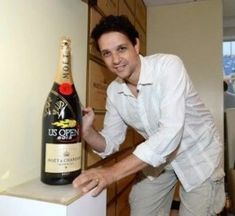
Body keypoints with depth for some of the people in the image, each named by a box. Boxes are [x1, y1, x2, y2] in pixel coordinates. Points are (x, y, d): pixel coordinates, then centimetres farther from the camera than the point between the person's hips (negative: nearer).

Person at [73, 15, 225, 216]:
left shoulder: (169, 65, -27)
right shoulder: (113, 91, -9)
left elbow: (170, 133, -37)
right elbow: (110, 144, -5)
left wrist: (113, 172, -40)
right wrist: (87, 131, -27)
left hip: (199, 155, -4)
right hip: (156, 159, 5)